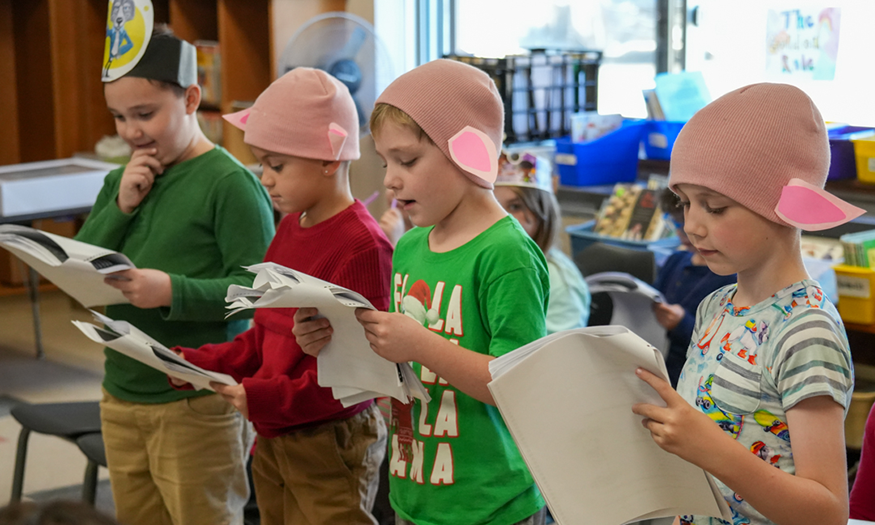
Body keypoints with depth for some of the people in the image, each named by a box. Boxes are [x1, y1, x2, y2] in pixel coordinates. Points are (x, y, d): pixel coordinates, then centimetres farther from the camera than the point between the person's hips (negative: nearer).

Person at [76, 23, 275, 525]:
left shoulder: (230, 183, -12)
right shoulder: (120, 183, 12)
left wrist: (174, 292, -29)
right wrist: (121, 206, -7)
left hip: (198, 407, -7)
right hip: (121, 399, 7)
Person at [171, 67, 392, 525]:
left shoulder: (362, 246, -20)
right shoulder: (289, 230, 7)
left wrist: (263, 399, -24)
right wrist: (199, 363, 1)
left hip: (330, 448, -8)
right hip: (272, 439, 8)